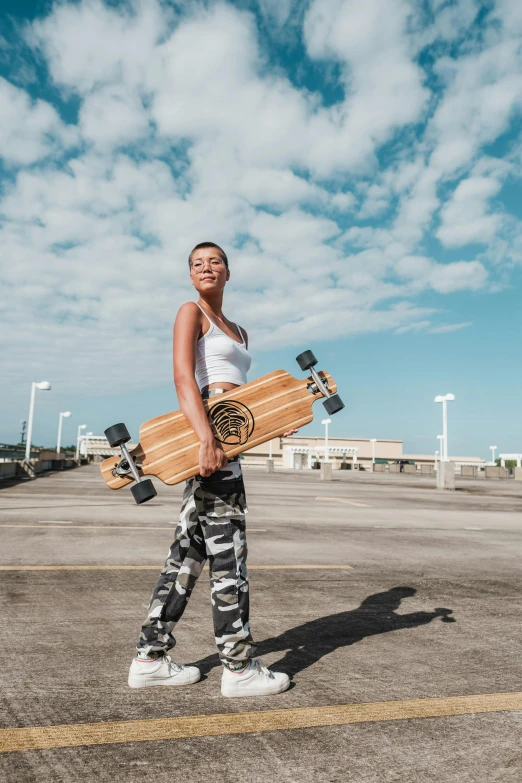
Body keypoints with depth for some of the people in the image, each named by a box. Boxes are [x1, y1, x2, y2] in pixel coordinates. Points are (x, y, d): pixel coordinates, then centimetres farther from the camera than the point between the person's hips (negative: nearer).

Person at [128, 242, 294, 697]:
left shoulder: (239, 332, 26)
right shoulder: (191, 312, 2)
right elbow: (183, 378, -14)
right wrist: (207, 438, -27)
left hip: (226, 436, 8)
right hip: (207, 435, -8)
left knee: (190, 551, 9)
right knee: (228, 550, -5)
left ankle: (150, 659, 19)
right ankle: (240, 668, 7)